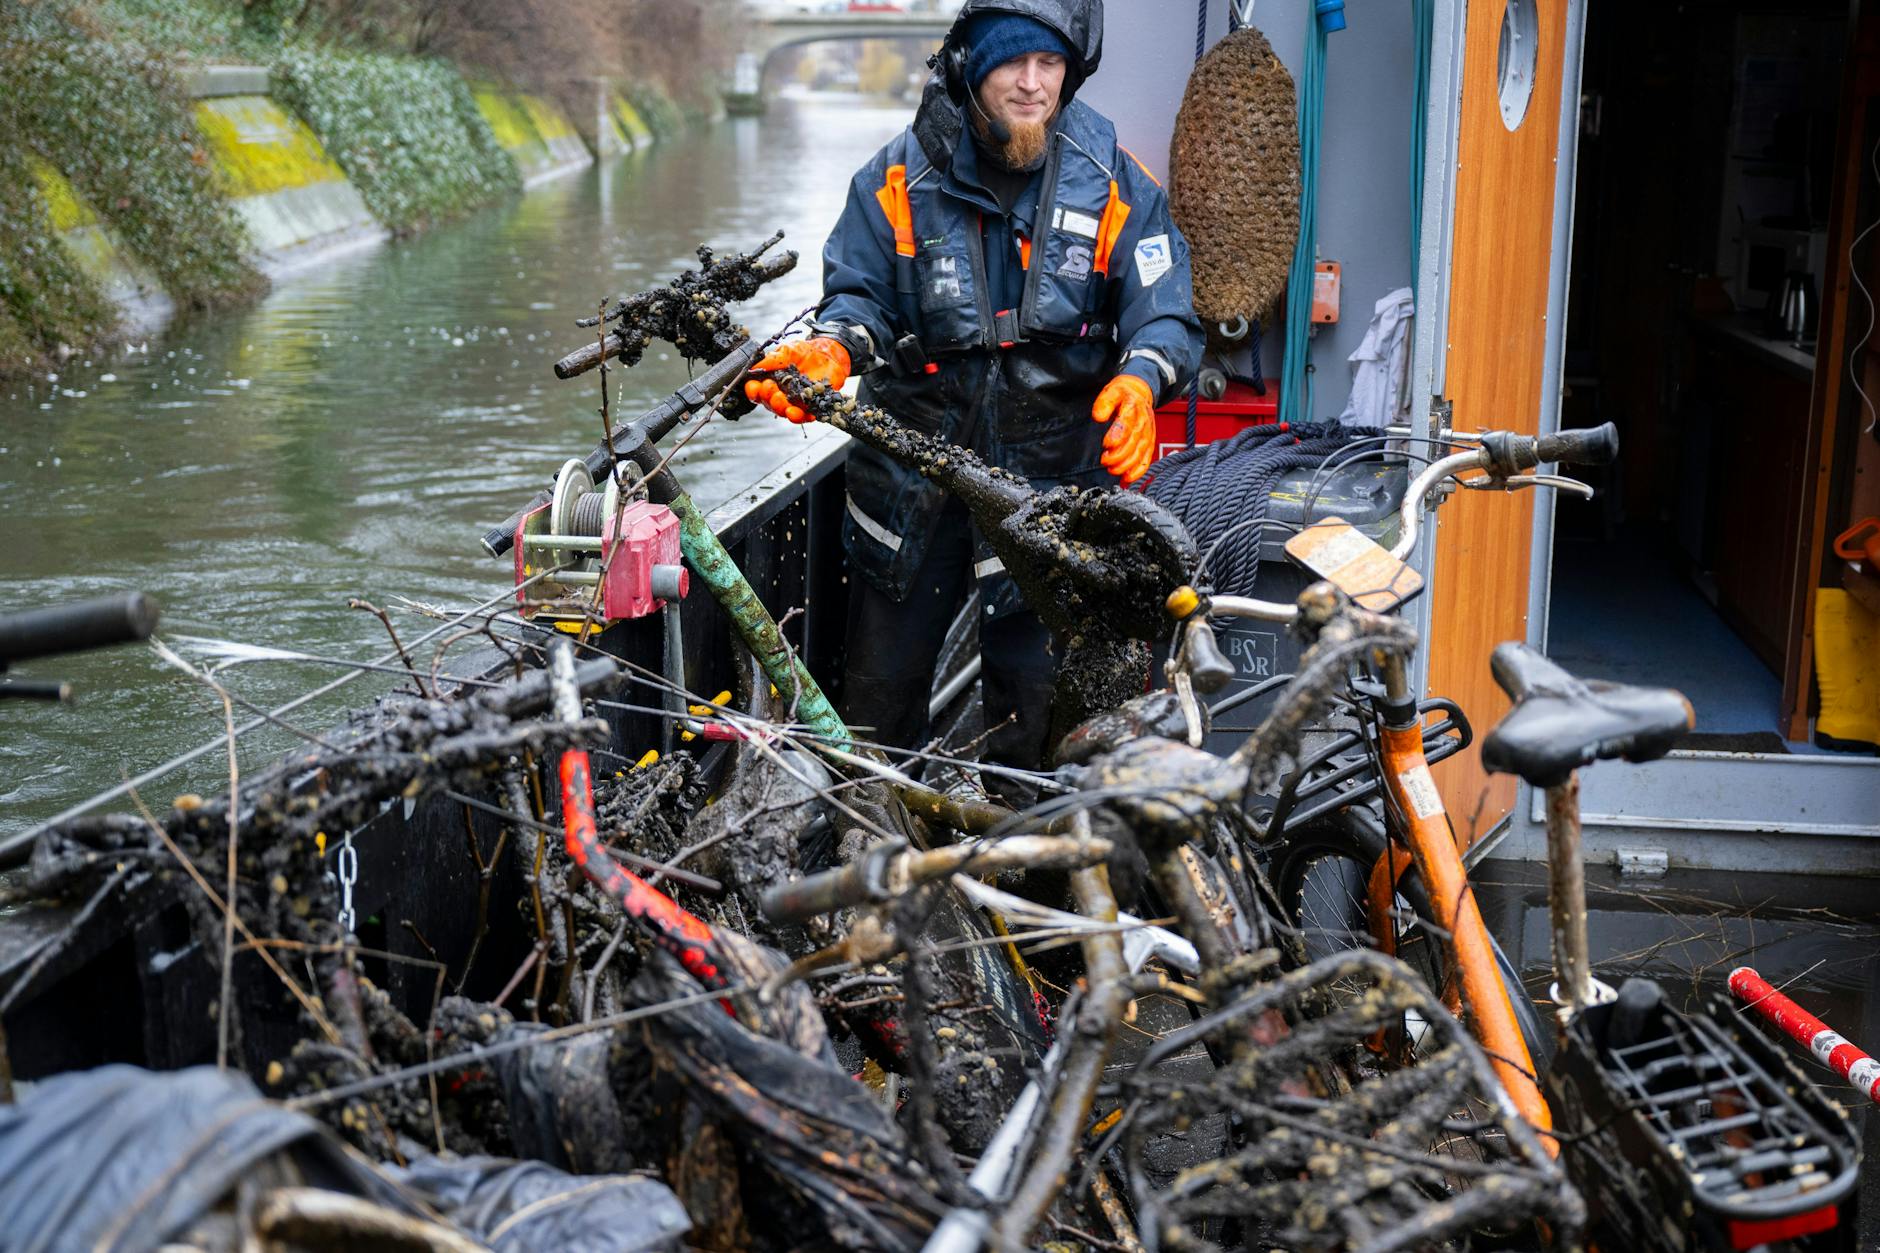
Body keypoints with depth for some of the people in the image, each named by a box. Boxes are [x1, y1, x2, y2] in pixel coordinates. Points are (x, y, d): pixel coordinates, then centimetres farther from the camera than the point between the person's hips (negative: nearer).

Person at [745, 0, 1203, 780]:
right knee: (880, 688, 9)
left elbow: (1167, 318, -3)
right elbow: (860, 293, 3)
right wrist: (832, 351, -20)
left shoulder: (1114, 185, 0)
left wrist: (1139, 381, -25)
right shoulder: (903, 176, 1)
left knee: (1036, 705, 4)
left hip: (1051, 479, -1)